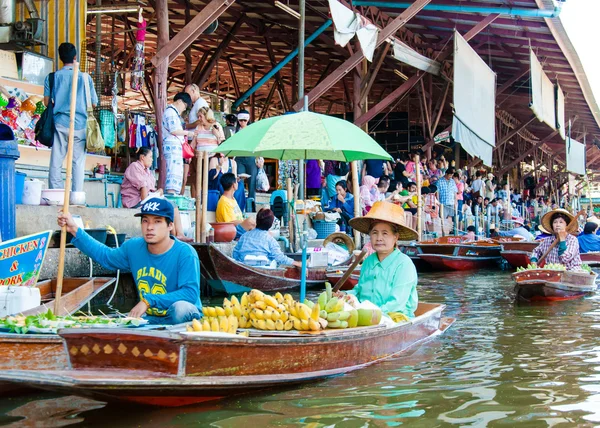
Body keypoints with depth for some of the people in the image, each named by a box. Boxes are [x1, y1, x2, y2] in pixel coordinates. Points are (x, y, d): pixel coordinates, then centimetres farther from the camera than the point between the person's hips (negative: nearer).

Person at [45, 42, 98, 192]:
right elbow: (94, 103, 3)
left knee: (56, 163, 3)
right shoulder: (85, 77, 0)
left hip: (60, 123, 1)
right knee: (78, 163, 3)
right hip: (79, 124, -1)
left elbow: (47, 101, 3)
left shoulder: (52, 77, 2)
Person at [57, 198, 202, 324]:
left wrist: (149, 300, -30)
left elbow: (191, 293, -28)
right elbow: (105, 256, 21)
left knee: (180, 308, -39)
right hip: (149, 318, 5)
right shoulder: (134, 248, 3)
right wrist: (75, 230, 14)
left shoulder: (185, 254, -18)